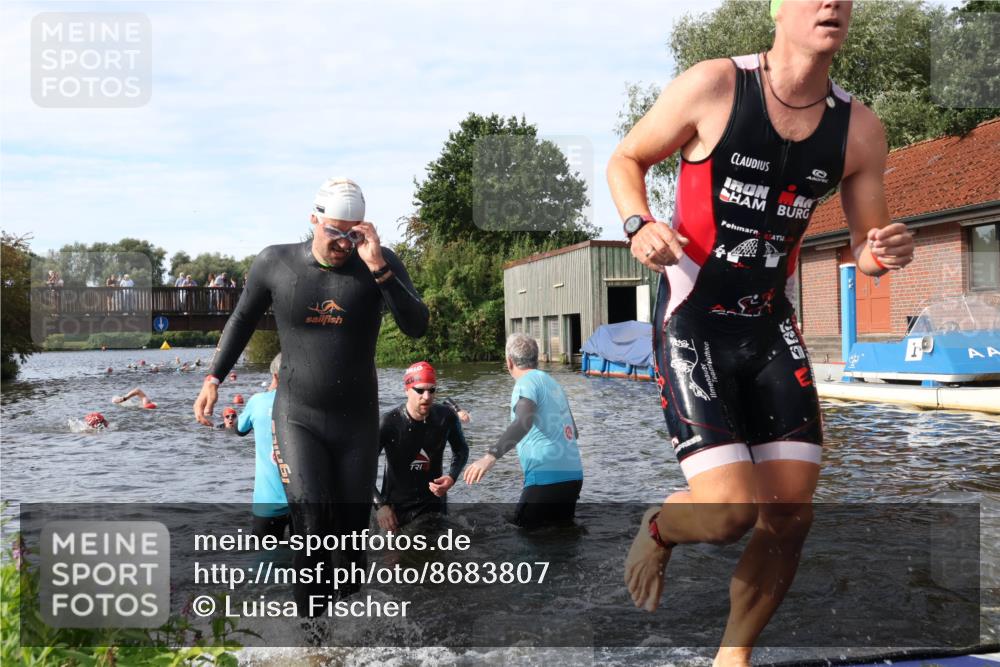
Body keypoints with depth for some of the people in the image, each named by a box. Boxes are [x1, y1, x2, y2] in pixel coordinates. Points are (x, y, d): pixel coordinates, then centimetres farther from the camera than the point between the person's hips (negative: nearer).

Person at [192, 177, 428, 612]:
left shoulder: (380, 263, -6)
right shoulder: (275, 263, -4)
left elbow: (416, 327, -18)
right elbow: (242, 320, 12)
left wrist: (377, 267, -26)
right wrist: (213, 378, 9)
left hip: (357, 423, 1)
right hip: (297, 417, -1)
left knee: (349, 531, 6)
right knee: (312, 520, -20)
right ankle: (310, 609, 1)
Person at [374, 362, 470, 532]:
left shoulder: (446, 417, -10)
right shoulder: (389, 423, -19)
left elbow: (461, 451, 10)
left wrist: (452, 477, -9)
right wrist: (379, 505, -22)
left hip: (433, 501, 2)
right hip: (396, 506, -2)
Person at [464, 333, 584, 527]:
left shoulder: (527, 381, -5)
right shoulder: (552, 382, 19)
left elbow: (524, 421, -26)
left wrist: (491, 456, -36)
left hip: (548, 476, -8)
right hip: (572, 475, 8)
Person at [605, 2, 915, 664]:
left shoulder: (860, 130, 0)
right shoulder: (713, 86, -12)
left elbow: (866, 243, 11)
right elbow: (626, 160, 1)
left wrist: (883, 252, -13)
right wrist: (640, 224, -20)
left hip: (772, 329, 5)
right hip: (693, 327, -5)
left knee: (792, 513, 4)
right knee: (731, 511, -16)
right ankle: (657, 530, 22)